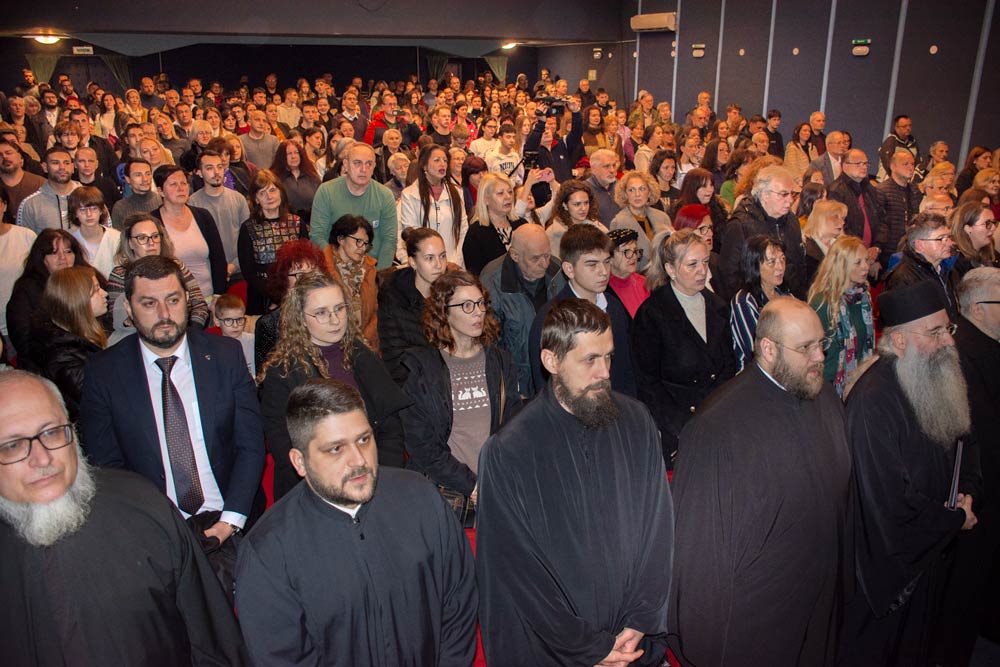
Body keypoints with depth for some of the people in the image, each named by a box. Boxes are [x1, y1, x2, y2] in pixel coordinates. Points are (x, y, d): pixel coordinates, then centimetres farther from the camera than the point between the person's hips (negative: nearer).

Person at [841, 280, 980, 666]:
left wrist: (968, 490, -8)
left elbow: (964, 440, 12)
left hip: (934, 548, 8)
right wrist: (955, 519, -14)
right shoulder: (873, 400, -31)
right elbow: (889, 500, -28)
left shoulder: (940, 380, -3)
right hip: (890, 558, -8)